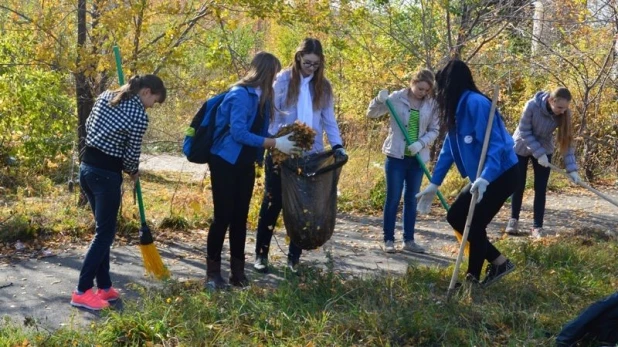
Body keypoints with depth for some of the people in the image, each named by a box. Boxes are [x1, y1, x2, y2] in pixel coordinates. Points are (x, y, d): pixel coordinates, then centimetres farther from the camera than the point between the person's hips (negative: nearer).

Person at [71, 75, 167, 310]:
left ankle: (104, 288, 19)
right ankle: (82, 292, 0)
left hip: (86, 166, 8)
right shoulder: (139, 116, -12)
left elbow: (88, 126, 17)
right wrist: (133, 172, 11)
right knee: (105, 233, 0)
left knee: (103, 228, 15)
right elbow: (132, 153, -8)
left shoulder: (105, 96, 9)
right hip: (106, 174, -8)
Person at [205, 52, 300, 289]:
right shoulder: (240, 95, -19)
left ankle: (237, 271, 17)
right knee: (223, 216, -4)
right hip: (225, 162, -8)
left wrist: (283, 139, -6)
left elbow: (259, 131, 8)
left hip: (245, 164, 8)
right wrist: (275, 144, -24)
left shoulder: (262, 96, 6)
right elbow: (239, 132, -25)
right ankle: (212, 272, 7)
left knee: (240, 217, 10)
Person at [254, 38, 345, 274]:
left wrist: (336, 145, -5)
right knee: (273, 202, 4)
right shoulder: (283, 80, -3)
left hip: (311, 155, 3)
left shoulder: (323, 86, 7)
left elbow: (329, 120, 9)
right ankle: (261, 254, 14)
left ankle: (294, 257, 16)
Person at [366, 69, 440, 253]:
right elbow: (371, 114, -3)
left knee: (412, 199, 10)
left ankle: (409, 240, 19)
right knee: (393, 198, 0)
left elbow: (434, 130, 4)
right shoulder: (397, 98, -6)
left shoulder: (431, 104, 0)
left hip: (417, 157, 3)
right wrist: (379, 100, -23)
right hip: (396, 156, -3)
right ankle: (388, 239, 9)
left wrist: (421, 143, -14)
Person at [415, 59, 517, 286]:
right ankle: (499, 262, 16)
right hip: (482, 178, 10)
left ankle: (473, 277, 12)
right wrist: (434, 184, 14)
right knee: (455, 216, 10)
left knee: (475, 224, -6)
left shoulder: (476, 103, -20)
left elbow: (494, 144, -27)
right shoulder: (458, 109, 9)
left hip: (501, 174, -10)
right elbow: (449, 149, 14)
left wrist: (485, 178, -38)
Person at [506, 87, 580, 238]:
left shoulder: (564, 114, -22)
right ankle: (514, 219, 23)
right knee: (518, 185, 6)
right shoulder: (532, 106, -32)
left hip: (544, 149, 2)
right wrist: (538, 153, -29)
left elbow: (567, 141, -17)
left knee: (540, 188, -3)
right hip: (521, 147, -2)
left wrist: (572, 169, -23)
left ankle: (537, 227, 2)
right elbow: (524, 132, -24)